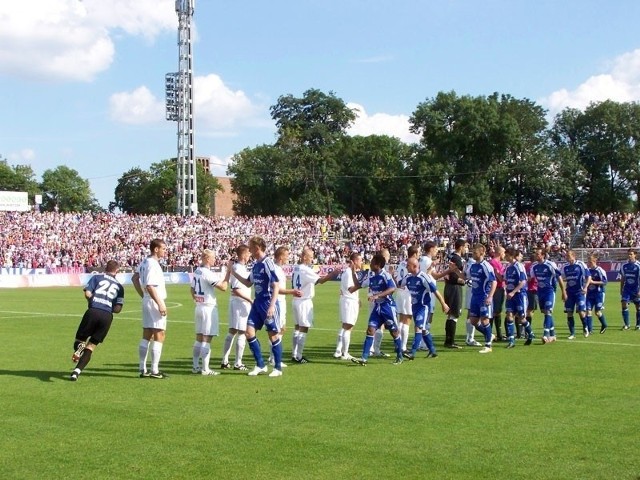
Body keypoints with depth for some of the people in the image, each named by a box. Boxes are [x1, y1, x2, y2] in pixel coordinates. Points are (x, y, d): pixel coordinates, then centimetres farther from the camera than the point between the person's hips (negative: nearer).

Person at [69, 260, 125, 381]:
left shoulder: (97, 278, 13)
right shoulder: (119, 286, 19)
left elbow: (87, 294, -2)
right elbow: (118, 308, 10)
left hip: (93, 312, -2)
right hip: (107, 316, 2)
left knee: (80, 339, 14)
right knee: (91, 346, 8)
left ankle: (79, 346, -22)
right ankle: (77, 371, -7)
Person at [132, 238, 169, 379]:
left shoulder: (145, 262, 11)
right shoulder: (153, 264, -18)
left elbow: (134, 279, 21)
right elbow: (150, 286, -25)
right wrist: (160, 304, -23)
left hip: (147, 301, 10)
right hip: (155, 302, -10)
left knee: (147, 335, 11)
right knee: (159, 335, -4)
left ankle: (143, 369, 14)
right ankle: (154, 371, -4)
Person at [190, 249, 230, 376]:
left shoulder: (197, 272, 9)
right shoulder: (208, 273, -18)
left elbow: (192, 290, 18)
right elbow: (223, 287, -17)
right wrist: (228, 273, -9)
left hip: (199, 307, 9)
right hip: (209, 307, -9)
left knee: (199, 337, 13)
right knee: (206, 339, -5)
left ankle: (196, 366, 17)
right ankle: (205, 369, -4)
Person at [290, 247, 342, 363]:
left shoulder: (296, 268, 9)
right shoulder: (306, 270, -18)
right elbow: (320, 280, -26)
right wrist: (333, 273, -26)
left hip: (297, 300, 9)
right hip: (305, 302, -9)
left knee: (298, 327, 15)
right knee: (303, 329, -4)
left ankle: (295, 354, 19)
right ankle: (298, 356, -4)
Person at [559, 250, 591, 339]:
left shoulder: (581, 264, -6)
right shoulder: (564, 267, 5)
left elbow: (588, 276, -3)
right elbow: (562, 279, 13)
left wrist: (585, 287, -15)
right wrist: (563, 292, 8)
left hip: (580, 292, -4)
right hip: (569, 292, 4)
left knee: (581, 312, -10)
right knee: (569, 313, 1)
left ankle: (585, 328, 18)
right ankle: (572, 333, 11)